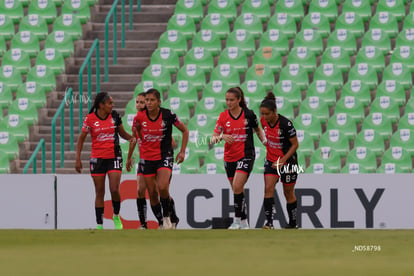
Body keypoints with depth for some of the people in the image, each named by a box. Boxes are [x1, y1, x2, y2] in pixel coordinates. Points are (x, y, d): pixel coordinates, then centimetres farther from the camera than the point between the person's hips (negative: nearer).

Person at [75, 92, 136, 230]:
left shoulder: (114, 116, 0)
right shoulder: (90, 119, -7)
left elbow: (122, 132, 14)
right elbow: (81, 138, 0)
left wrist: (131, 138, -8)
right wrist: (78, 159, -3)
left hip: (114, 156, 1)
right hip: (97, 158, -1)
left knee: (114, 189, -12)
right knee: (99, 193, 2)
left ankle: (116, 216, 13)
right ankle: (99, 225, 10)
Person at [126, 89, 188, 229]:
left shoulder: (168, 115, -11)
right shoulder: (139, 117, -6)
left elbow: (184, 130, 3)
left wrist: (182, 151, -2)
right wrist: (129, 158, 15)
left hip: (164, 157, -3)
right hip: (146, 158, 3)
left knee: (162, 188, -22)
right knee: (152, 194, 3)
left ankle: (168, 216, 2)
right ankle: (162, 223, 19)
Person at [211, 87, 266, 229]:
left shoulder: (248, 114, -5)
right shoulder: (223, 116, -1)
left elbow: (258, 130, 13)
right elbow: (213, 138, -6)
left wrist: (265, 141, -2)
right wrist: (221, 136, -26)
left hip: (246, 155, -4)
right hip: (229, 157, 4)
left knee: (237, 187, -20)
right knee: (237, 190, 11)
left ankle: (237, 220, -12)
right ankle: (244, 221, 24)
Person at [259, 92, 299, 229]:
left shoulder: (285, 124, -24)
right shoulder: (263, 120, -7)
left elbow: (295, 144, -16)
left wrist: (282, 161, -21)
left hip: (287, 160, -4)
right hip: (271, 160, 4)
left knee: (289, 193, 8)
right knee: (268, 188, -14)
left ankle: (293, 222, 25)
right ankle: (269, 222, -16)